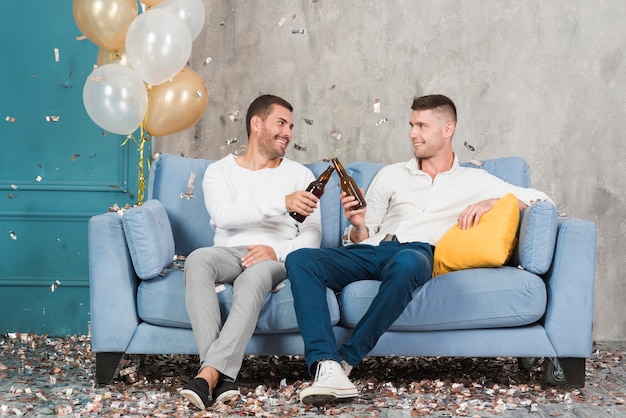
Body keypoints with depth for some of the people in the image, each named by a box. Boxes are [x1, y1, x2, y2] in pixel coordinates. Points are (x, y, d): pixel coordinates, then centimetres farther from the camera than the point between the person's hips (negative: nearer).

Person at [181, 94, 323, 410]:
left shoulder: (300, 174, 15)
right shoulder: (219, 171, 13)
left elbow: (312, 235, 5)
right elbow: (223, 215, -10)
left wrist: (277, 250, -17)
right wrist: (282, 203, -22)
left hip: (277, 258, 0)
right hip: (230, 252, 1)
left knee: (254, 276, -38)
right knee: (198, 259, -35)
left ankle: (209, 373, -47)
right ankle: (222, 376, -45)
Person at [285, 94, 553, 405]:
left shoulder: (473, 181, 21)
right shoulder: (391, 175, 26)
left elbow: (540, 198, 14)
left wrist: (492, 202, -2)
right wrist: (357, 225, -1)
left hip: (418, 251, -3)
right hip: (370, 251, 3)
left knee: (407, 262, -43)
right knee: (299, 259, -27)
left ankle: (345, 361, -33)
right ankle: (327, 369, -42)